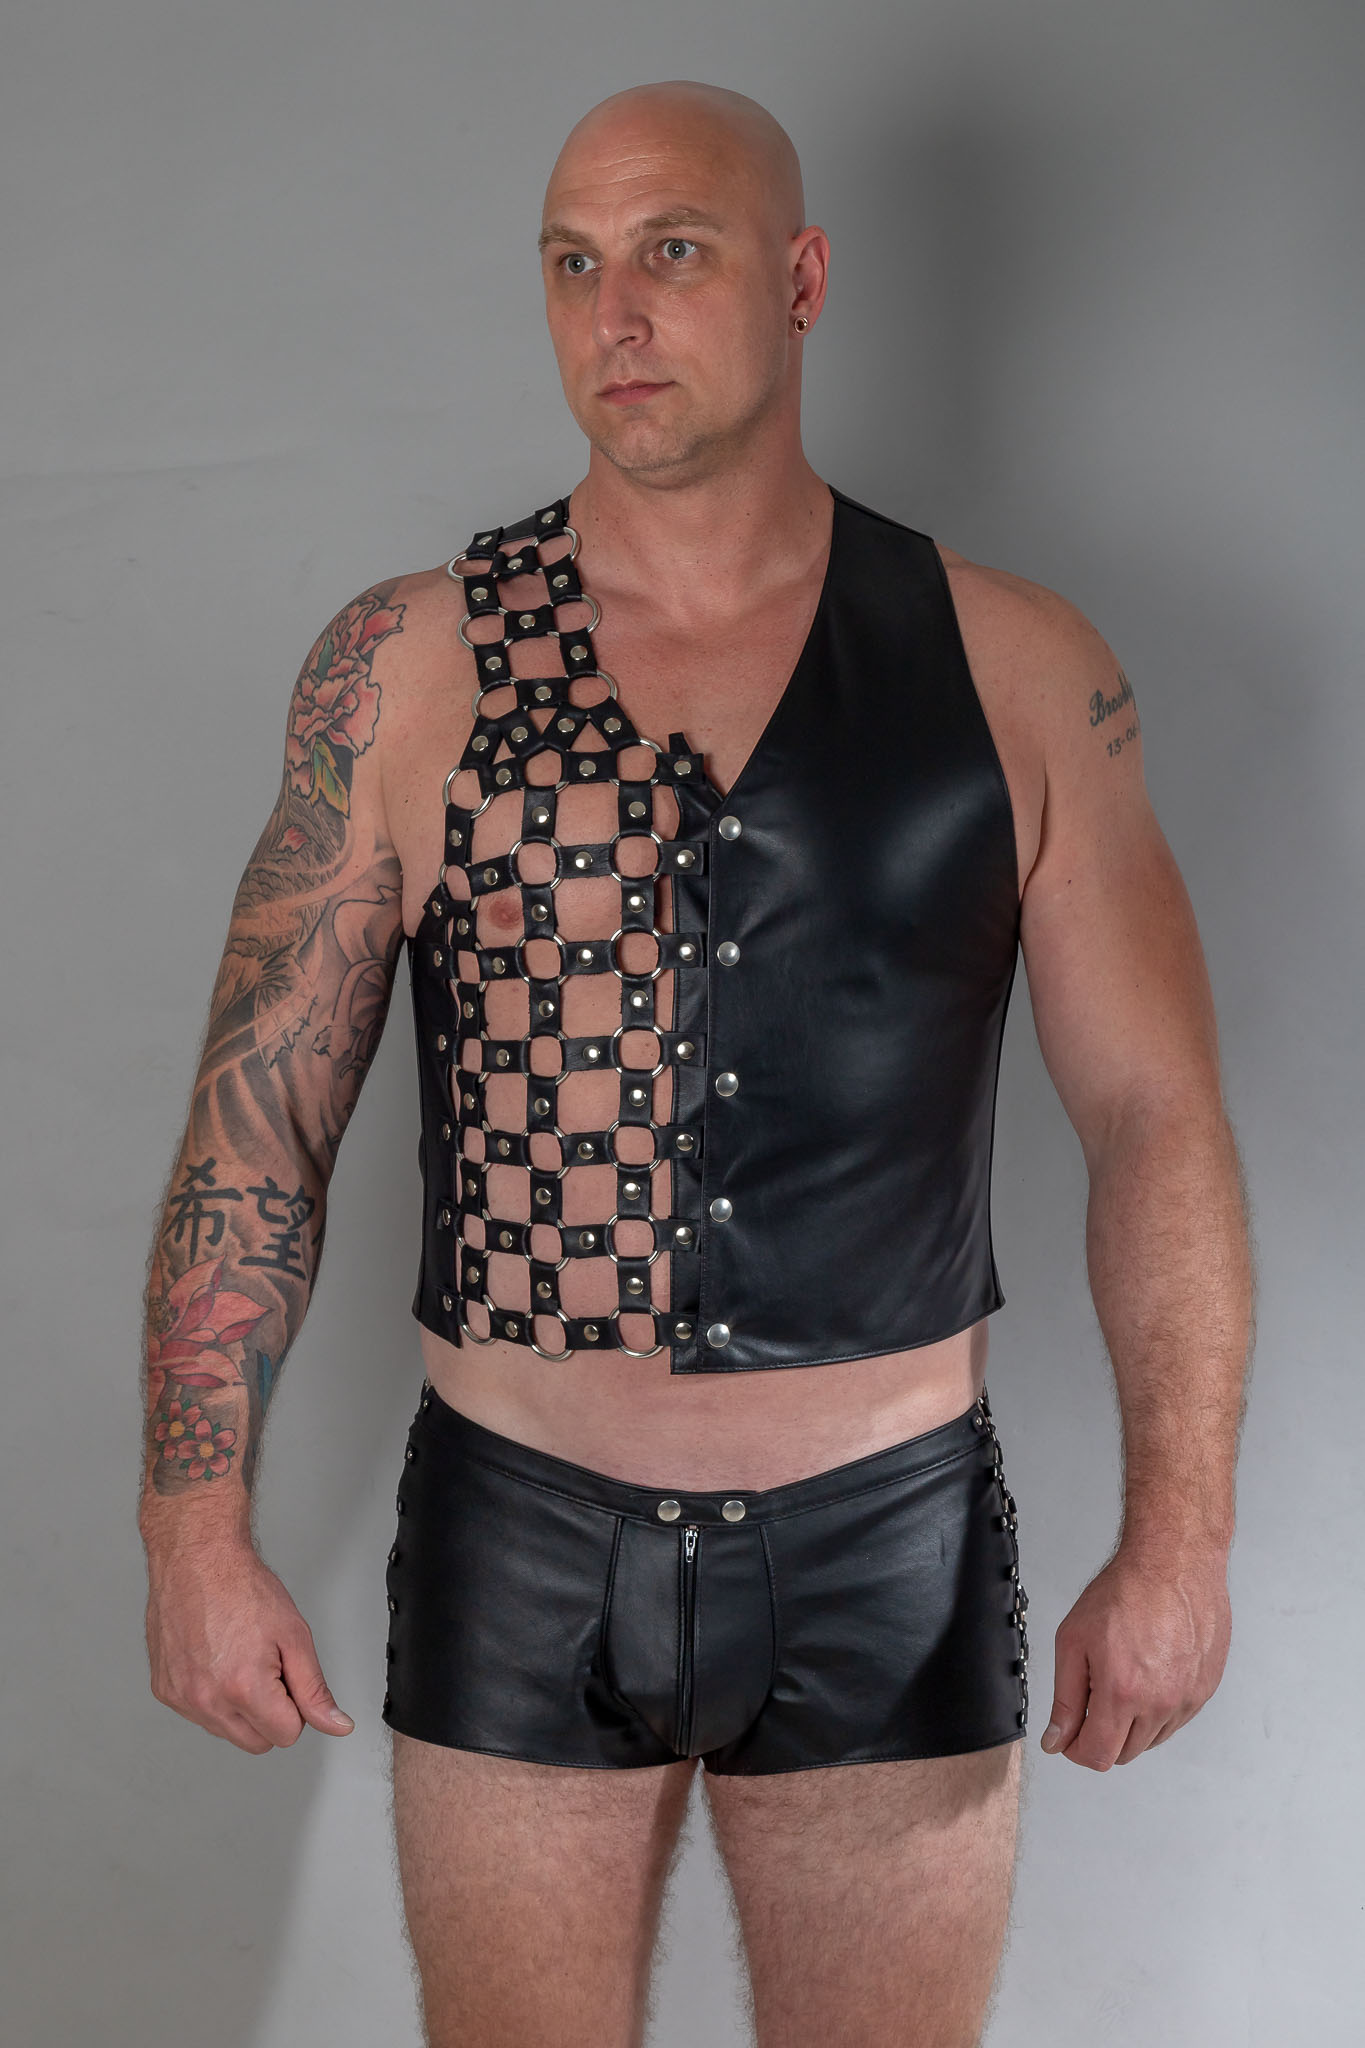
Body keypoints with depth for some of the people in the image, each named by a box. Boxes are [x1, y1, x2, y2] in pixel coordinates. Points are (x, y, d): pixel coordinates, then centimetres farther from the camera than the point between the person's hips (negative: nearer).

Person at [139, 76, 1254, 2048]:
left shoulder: (1020, 675, -2)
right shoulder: (406, 668, -3)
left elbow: (1156, 1116, 0)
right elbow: (259, 1123, -2)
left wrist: (1181, 1533, -7)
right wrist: (199, 1529, -7)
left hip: (893, 1546, 1)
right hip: (519, 1539, 0)